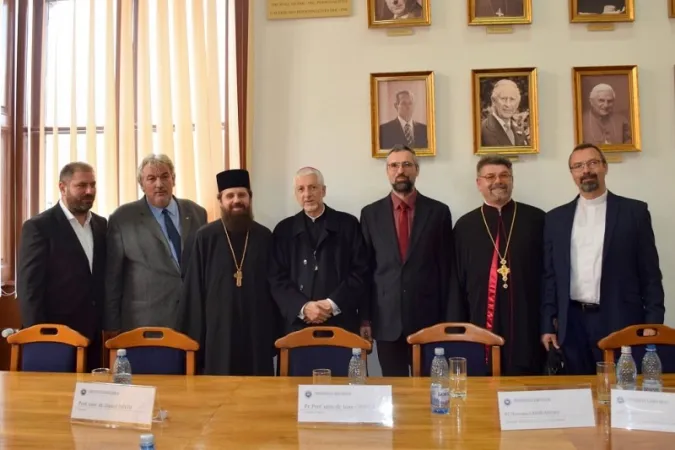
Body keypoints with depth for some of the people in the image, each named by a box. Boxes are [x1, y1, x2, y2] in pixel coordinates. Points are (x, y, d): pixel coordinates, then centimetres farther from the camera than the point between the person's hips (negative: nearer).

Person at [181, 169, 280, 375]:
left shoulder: (264, 236, 4)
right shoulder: (205, 237, -2)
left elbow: (274, 286, 8)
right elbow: (194, 291, 0)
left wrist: (274, 334, 5)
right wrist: (194, 336, -3)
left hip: (257, 332, 2)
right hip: (218, 330, -2)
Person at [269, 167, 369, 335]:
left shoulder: (348, 224, 5)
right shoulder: (284, 229, 9)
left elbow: (360, 272, 0)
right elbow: (277, 279, 4)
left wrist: (333, 304, -11)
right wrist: (303, 307, -11)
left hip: (339, 324, -1)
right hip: (298, 324, 1)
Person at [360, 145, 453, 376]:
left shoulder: (438, 211, 3)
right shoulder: (371, 213, 5)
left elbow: (446, 267, 3)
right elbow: (364, 268, 4)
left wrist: (446, 317, 1)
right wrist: (365, 318, 1)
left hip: (427, 316, 0)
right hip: (386, 318, 1)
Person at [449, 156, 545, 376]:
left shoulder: (536, 219, 4)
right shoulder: (465, 225, 5)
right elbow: (456, 282, 5)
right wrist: (457, 328, 3)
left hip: (528, 326, 0)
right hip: (481, 325, 0)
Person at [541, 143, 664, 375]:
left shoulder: (634, 211, 3)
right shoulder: (556, 218, 8)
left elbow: (650, 272, 2)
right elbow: (550, 275, 9)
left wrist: (653, 322, -4)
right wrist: (547, 325, 5)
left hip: (620, 321, -2)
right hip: (573, 323, 2)